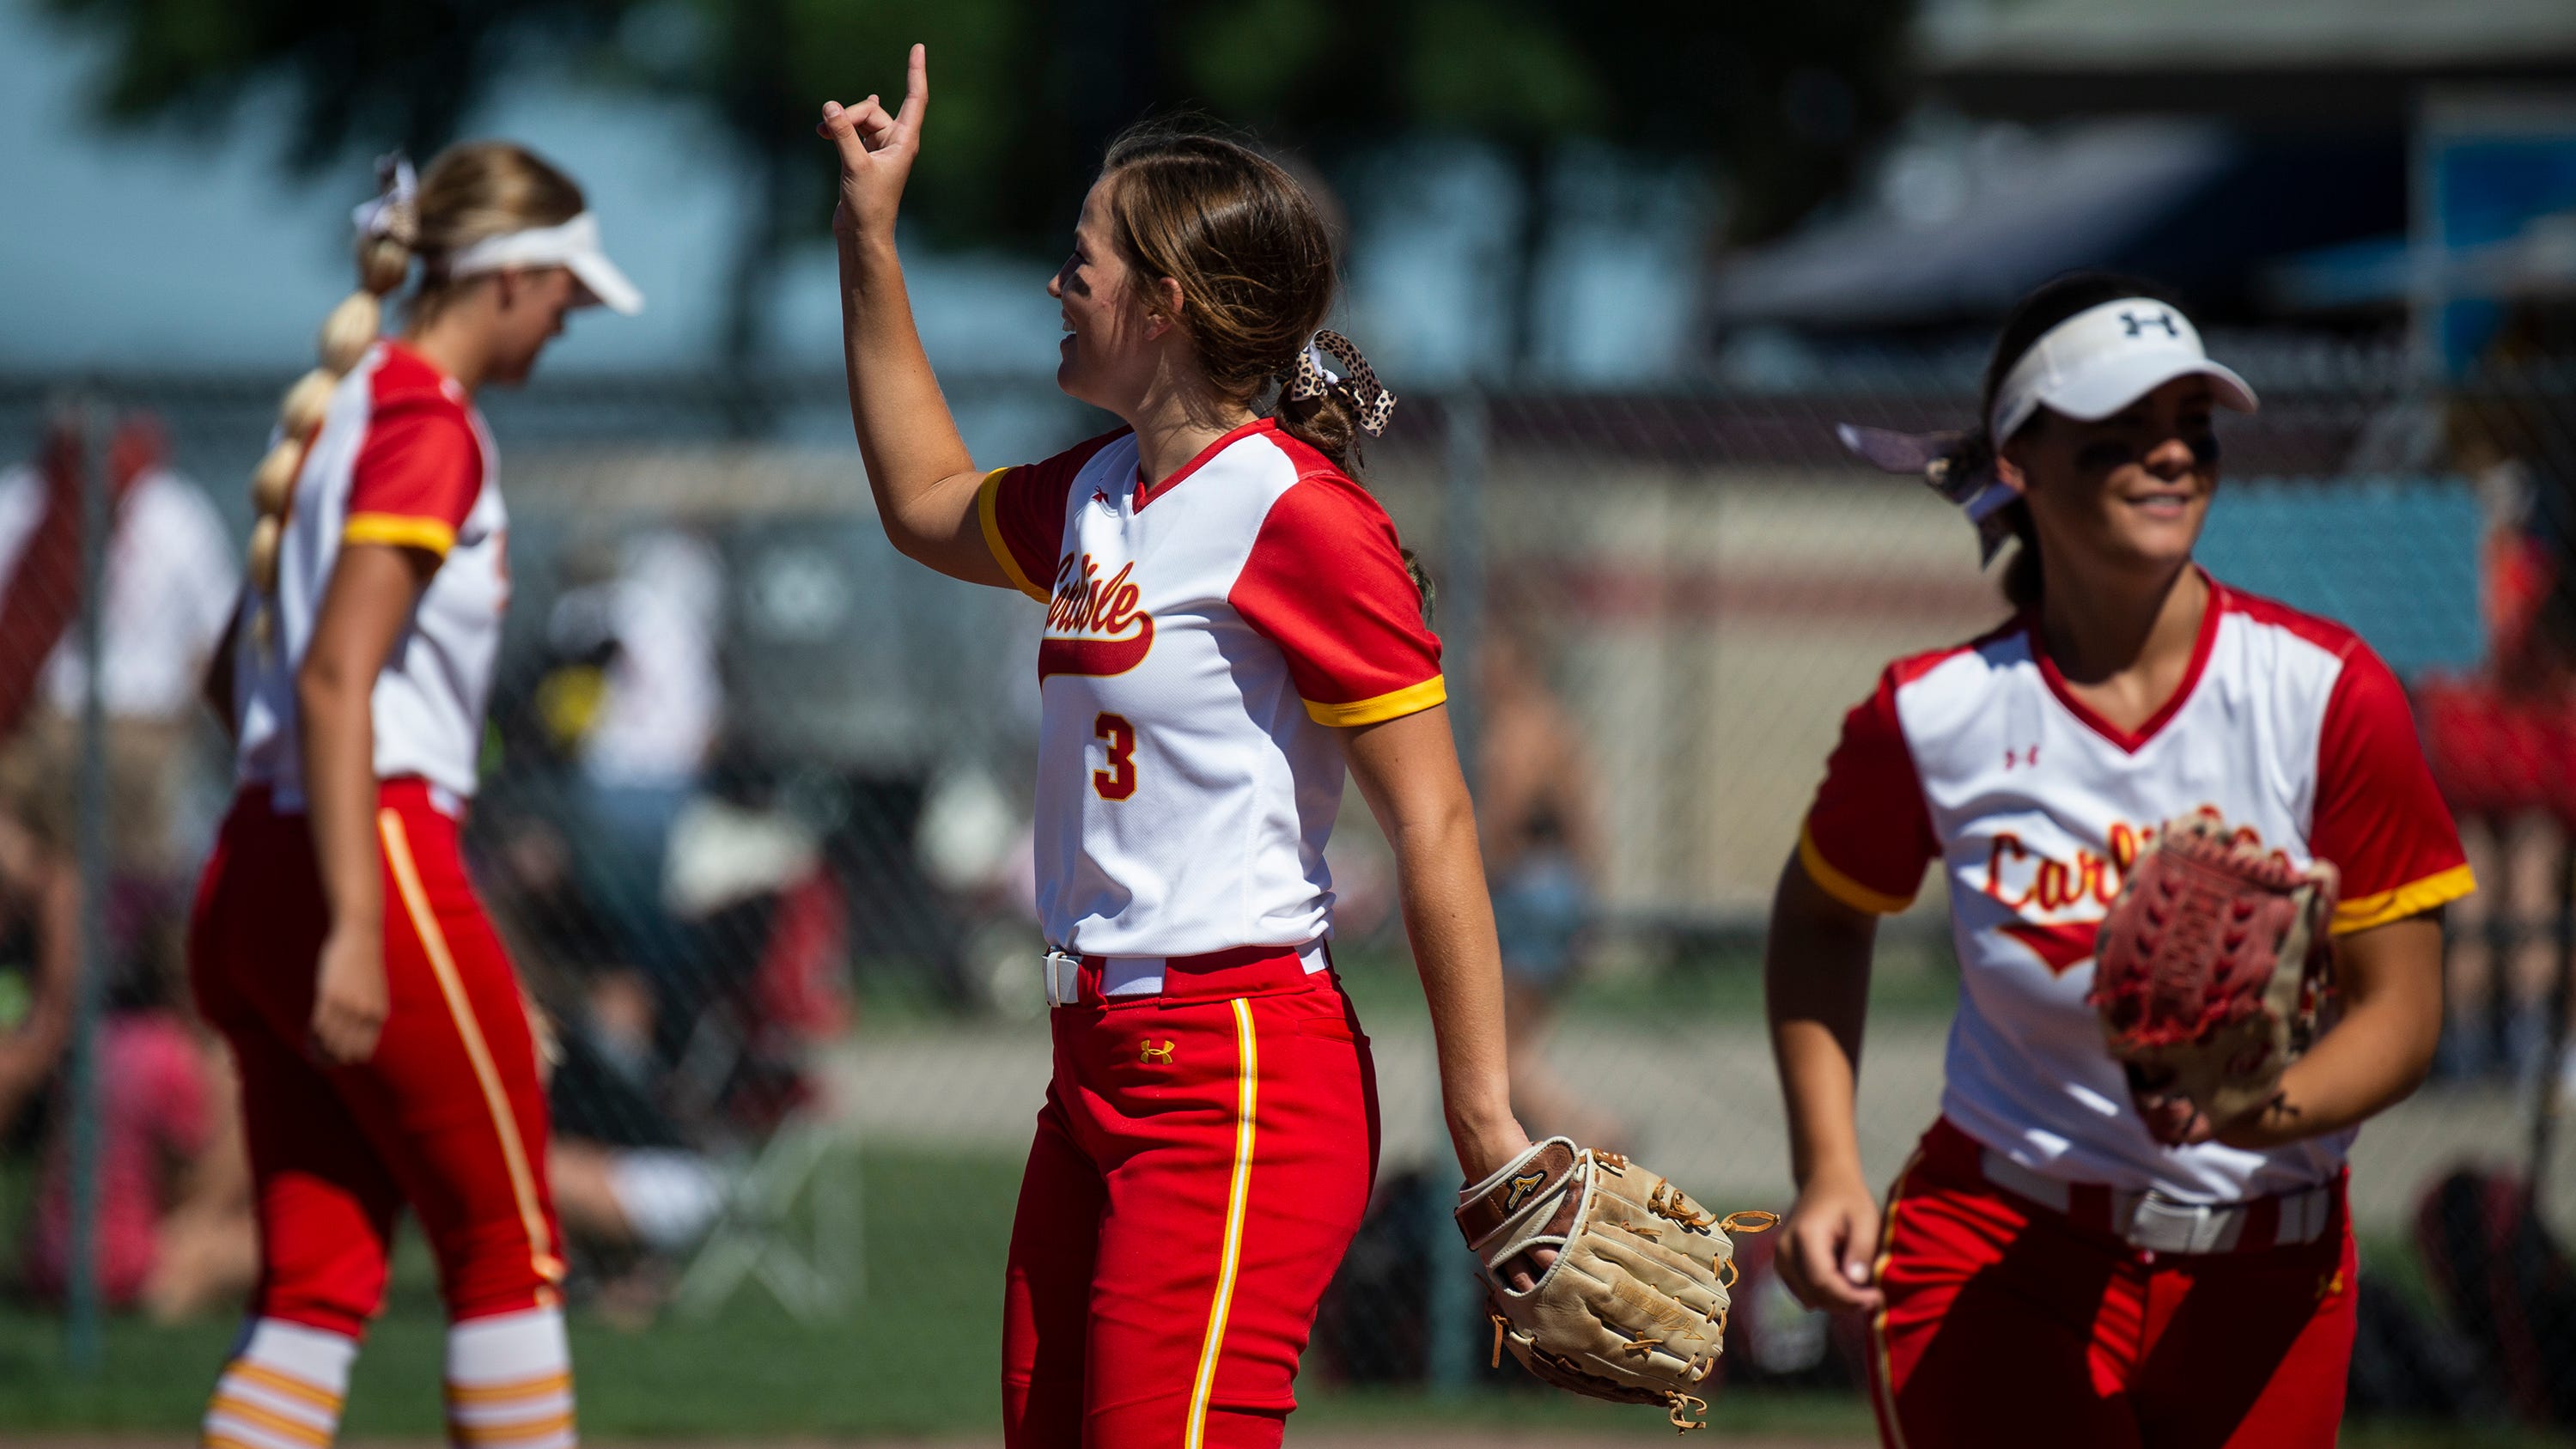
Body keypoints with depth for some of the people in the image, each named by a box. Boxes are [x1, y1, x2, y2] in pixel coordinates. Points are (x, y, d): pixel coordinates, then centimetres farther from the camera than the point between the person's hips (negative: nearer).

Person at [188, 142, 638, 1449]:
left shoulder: (340, 410, 17)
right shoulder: (429, 428, -11)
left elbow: (238, 674, 24)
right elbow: (334, 680, -20)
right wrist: (355, 926, -24)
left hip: (248, 872, 9)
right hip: (379, 861, -9)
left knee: (321, 1284, 5)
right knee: (506, 1250, 5)